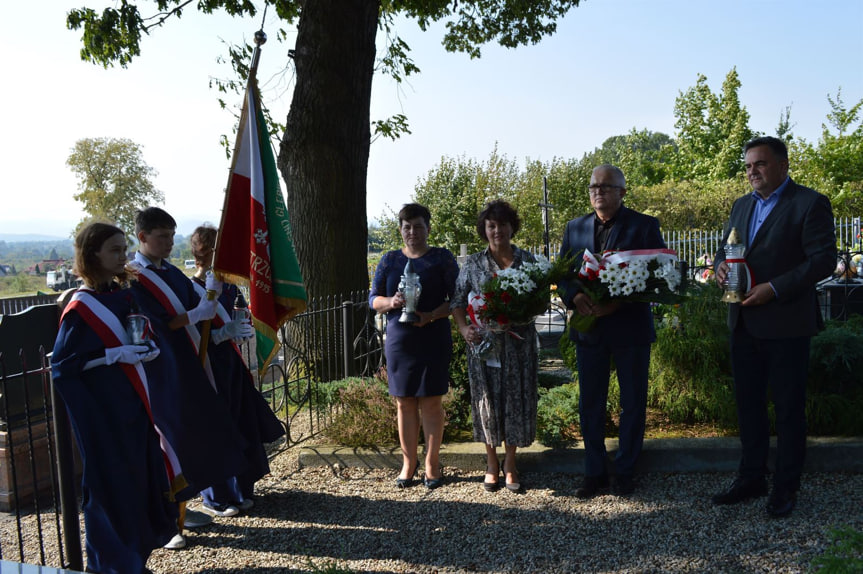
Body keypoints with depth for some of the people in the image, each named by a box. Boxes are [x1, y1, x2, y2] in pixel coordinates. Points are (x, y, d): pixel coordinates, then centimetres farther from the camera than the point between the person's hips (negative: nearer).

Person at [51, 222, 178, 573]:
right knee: (112, 486, 2)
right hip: (103, 413, -7)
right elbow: (61, 364, -15)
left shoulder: (122, 295, 9)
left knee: (143, 480, 13)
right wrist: (116, 354, -21)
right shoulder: (80, 307, -13)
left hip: (133, 406, 7)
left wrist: (147, 349, -1)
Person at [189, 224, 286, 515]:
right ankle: (215, 498, 18)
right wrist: (225, 332, -24)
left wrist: (246, 328, -4)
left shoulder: (228, 286, 8)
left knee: (242, 428, 11)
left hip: (233, 365, 7)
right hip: (208, 368, -6)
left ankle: (240, 490, 27)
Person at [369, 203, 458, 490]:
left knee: (431, 402, 2)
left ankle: (432, 463, 15)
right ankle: (408, 462, 20)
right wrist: (392, 301, -12)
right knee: (404, 403, 7)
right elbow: (373, 299, 10)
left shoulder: (442, 258, 3)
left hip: (433, 339, -2)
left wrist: (431, 315, -17)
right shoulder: (389, 260, 11)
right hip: (398, 339, 3)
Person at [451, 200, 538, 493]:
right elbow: (457, 300, 4)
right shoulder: (473, 263, 5)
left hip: (519, 344, 0)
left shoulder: (528, 260, 5)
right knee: (487, 399, 6)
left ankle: (510, 464, 20)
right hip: (484, 342, 0)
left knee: (517, 399, 4)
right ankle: (491, 463, 23)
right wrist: (464, 328, -12)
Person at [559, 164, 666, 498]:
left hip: (630, 328, -3)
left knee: (632, 404, 8)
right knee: (589, 404, 9)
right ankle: (594, 473, 23)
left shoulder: (644, 226, -3)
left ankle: (625, 472, 25)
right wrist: (575, 297, -14)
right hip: (588, 329, 3)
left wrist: (619, 303, -20)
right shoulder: (575, 228, 9)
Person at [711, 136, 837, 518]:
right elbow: (724, 249, 18)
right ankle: (751, 478, 28)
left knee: (789, 408, 6)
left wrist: (774, 288, -21)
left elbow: (824, 259, -14)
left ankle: (786, 487, 19)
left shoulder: (810, 203, -7)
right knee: (748, 404, 14)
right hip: (744, 324, 7)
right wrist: (721, 265, -5)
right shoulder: (741, 206, 14)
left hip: (786, 324, -6)